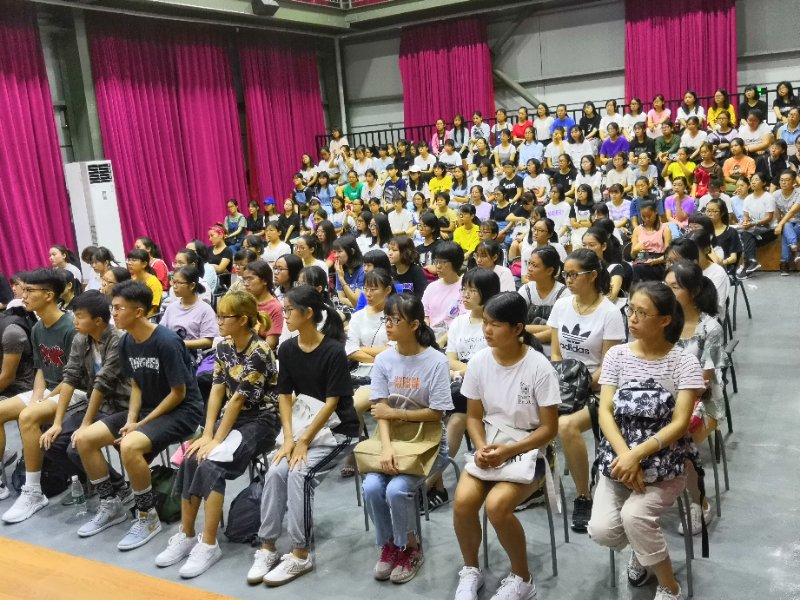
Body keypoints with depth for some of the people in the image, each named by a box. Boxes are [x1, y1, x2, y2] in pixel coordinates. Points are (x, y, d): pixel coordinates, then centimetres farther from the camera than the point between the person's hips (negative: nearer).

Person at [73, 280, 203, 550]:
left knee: (129, 446, -33)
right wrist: (131, 419, -7)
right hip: (147, 407, 9)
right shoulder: (126, 342, 1)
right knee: (83, 439, -1)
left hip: (182, 411, -9)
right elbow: (136, 385, 10)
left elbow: (179, 393, -18)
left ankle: (148, 518, -12)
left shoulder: (167, 342, -23)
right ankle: (111, 505, 15)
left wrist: (142, 424, -15)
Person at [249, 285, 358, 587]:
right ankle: (268, 548, -5)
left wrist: (304, 441, -18)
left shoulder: (333, 351, -18)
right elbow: (285, 395, 3)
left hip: (336, 428, -5)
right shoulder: (287, 349, 1)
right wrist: (288, 437, -9)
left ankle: (301, 554, -12)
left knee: (300, 473, -25)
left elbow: (331, 402, -17)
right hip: (303, 424, 5)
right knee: (275, 472, -18)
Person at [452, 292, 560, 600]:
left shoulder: (539, 367, -16)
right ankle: (470, 571, 6)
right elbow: (474, 416, 5)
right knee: (463, 501, -23)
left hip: (527, 452, -3)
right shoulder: (479, 362, -4)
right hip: (489, 448, 4)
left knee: (496, 505, -29)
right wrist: (482, 447, -14)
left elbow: (549, 428, -11)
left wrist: (508, 451, -21)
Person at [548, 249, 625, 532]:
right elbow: (555, 353, 9)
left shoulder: (610, 313, -8)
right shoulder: (561, 305, 6)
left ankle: (583, 497, -13)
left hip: (595, 389, -4)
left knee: (566, 426, -33)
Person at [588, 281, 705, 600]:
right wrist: (625, 456, -20)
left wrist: (637, 455, -24)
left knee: (633, 515, -28)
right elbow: (605, 412, -4)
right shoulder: (617, 355, 1)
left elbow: (679, 424, -12)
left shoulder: (684, 362, -6)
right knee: (601, 530, -16)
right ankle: (644, 545, 21)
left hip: (665, 461, -3)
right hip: (619, 457, 3)